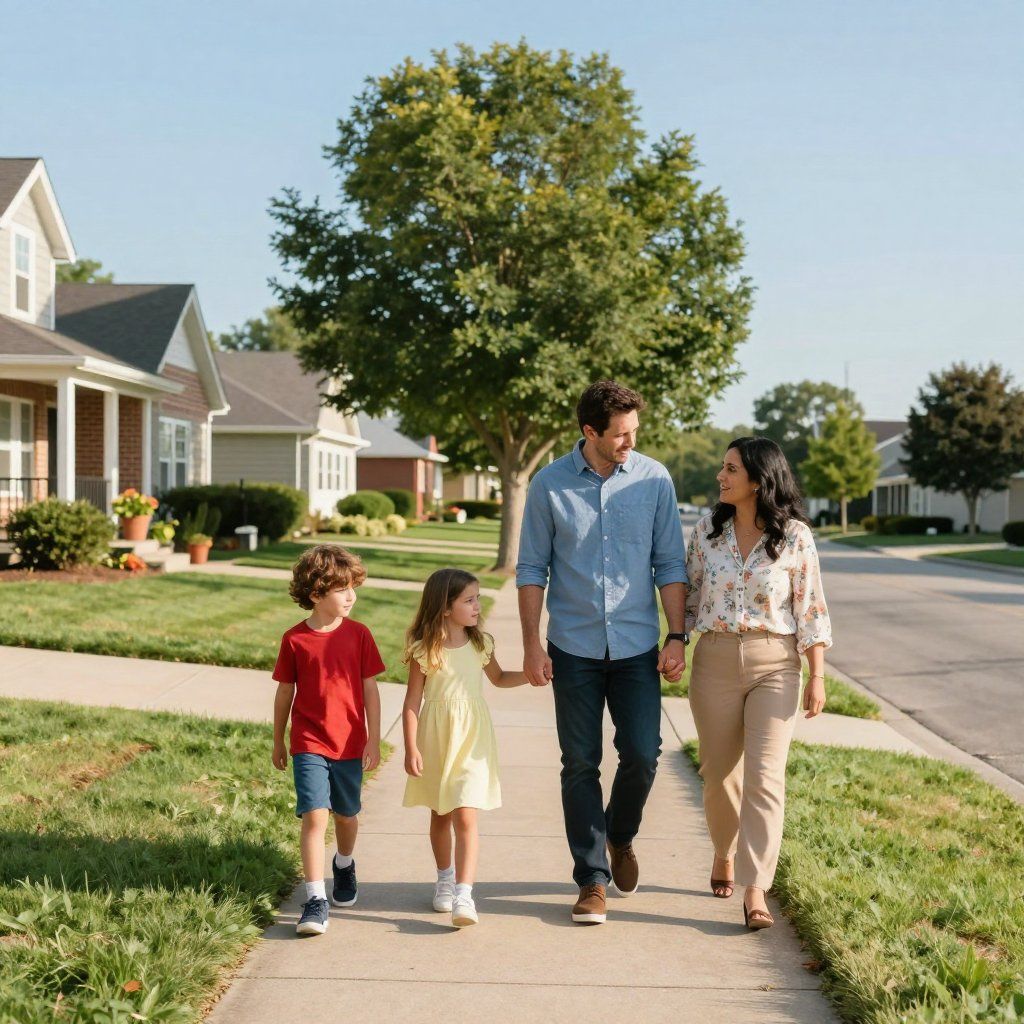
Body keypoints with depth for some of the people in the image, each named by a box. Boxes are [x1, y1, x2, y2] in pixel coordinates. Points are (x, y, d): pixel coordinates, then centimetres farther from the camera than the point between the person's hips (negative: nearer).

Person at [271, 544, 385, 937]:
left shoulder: (359, 635, -3)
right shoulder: (295, 639, -6)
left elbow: (370, 690, 1)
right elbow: (285, 692, 4)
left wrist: (373, 741, -1)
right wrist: (278, 742, 11)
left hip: (350, 743, 2)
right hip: (308, 745, -2)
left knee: (345, 814, 16)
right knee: (314, 815, -13)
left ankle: (344, 864, 46)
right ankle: (315, 900, -10)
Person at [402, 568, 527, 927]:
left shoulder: (480, 644, 3)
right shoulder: (424, 650, -8)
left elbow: (498, 678, 21)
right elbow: (412, 701, -6)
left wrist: (530, 675, 5)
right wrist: (411, 748, -11)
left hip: (472, 742, 1)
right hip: (435, 740, -1)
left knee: (465, 817, -11)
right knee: (440, 816, 15)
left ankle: (464, 894, -16)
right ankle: (445, 878, 36)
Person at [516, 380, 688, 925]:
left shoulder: (654, 480, -1)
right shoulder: (549, 485, -3)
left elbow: (670, 564, 3)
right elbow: (531, 569, 1)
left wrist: (676, 637, -3)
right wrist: (532, 646, -4)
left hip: (637, 645, 1)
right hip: (574, 648, 0)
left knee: (642, 753, -3)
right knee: (580, 765, 3)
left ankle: (620, 836, 27)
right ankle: (592, 879, 14)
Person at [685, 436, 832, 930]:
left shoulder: (795, 536, -4)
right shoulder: (707, 531, 4)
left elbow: (810, 609, -2)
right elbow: (688, 596, 11)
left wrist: (817, 676, -5)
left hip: (775, 665, -3)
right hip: (715, 661, 3)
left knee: (764, 776, -10)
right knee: (719, 772, 9)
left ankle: (755, 891, -8)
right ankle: (725, 853, 35)